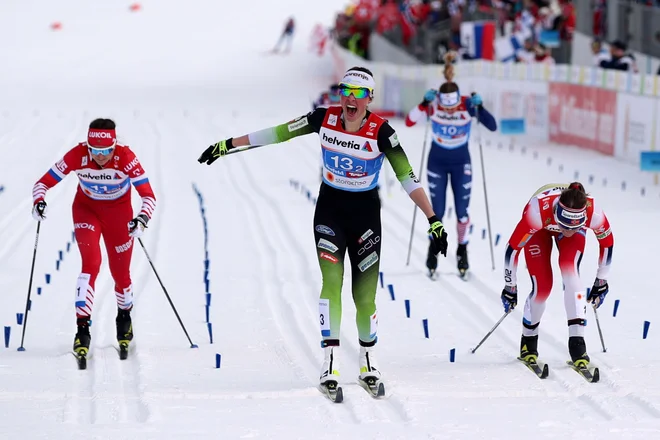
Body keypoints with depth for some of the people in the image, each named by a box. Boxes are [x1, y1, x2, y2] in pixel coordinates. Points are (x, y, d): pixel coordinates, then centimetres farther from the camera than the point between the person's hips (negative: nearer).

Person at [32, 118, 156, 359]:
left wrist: (142, 219, -51)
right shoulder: (77, 156, -28)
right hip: (86, 209, 0)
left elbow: (149, 196, -32)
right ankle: (82, 327, -20)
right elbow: (43, 182, -22)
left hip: (119, 213, 0)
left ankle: (124, 316, 37)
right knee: (91, 263, -21)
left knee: (120, 274, 6)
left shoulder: (126, 158, -31)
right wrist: (39, 201, -43)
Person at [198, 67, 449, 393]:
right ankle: (330, 357, -14)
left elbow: (408, 178, -19)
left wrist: (433, 220, -25)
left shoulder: (381, 132, -18)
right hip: (329, 209, 1)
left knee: (365, 295, 0)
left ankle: (368, 354, 23)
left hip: (365, 213, -1)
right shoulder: (324, 119, -11)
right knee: (331, 282, -17)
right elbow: (277, 133, -3)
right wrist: (228, 144, 0)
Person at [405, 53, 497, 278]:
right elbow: (409, 122, -26)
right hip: (437, 162, 0)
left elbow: (493, 126, -24)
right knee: (437, 211, 2)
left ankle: (462, 250, 21)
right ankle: (433, 250, 23)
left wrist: (479, 107, -38)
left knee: (462, 211, 1)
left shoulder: (468, 105, -22)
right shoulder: (433, 105, -21)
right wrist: (424, 103, -37)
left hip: (461, 163, 0)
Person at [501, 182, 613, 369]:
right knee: (542, 287, -13)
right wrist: (510, 287, -19)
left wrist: (601, 282, -6)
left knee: (570, 271, -26)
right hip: (540, 229, -1)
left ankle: (577, 343, -24)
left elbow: (607, 242, -16)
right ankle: (528, 340, 13)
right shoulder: (538, 210, -44)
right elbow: (513, 247, -29)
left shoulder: (593, 212, -39)